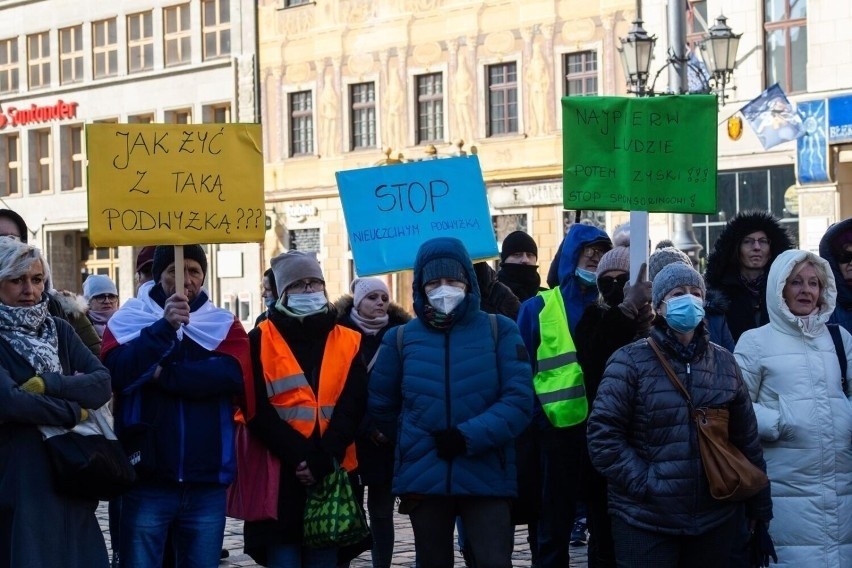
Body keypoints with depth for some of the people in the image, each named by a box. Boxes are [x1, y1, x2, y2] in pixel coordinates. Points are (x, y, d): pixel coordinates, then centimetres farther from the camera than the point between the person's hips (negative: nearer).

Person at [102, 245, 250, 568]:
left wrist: (161, 374, -15)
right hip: (146, 479, -2)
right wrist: (164, 327, -25)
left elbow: (231, 374, -12)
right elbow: (116, 372, -15)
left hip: (207, 482, 2)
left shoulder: (224, 326, 8)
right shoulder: (127, 320, 4)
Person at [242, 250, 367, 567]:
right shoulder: (261, 340, 3)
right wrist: (298, 456, -15)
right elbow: (258, 411, -6)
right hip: (278, 475, -2)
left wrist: (324, 460, -14)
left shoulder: (348, 343, 10)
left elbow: (351, 409, 0)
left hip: (331, 475, 2)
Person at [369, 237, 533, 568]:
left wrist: (468, 437, -17)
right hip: (423, 478, 3)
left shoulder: (500, 331, -1)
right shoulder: (401, 339, 6)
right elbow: (381, 406, 17)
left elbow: (518, 401, -10)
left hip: (486, 476, -3)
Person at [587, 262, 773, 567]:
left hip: (715, 520, 4)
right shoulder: (630, 361, -3)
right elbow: (603, 435, -8)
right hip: (645, 523, -4)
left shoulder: (724, 362, 9)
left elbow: (746, 439, 12)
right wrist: (644, 482, -16)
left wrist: (759, 508, 12)